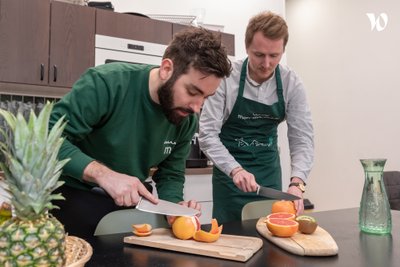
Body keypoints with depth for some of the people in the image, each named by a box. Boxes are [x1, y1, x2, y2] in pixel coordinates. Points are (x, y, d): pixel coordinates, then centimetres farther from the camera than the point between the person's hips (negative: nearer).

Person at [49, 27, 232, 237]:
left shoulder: (187, 120, -8)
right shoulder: (107, 83, -27)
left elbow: (170, 175, 0)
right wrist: (102, 173, -39)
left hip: (130, 202, 4)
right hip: (74, 195, -3)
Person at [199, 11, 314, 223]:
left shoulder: (292, 84, -10)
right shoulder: (225, 79, -18)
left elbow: (302, 138, -12)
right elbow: (207, 134, -19)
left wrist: (297, 183, -28)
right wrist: (235, 169, -32)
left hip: (270, 173, 3)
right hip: (230, 172, -2)